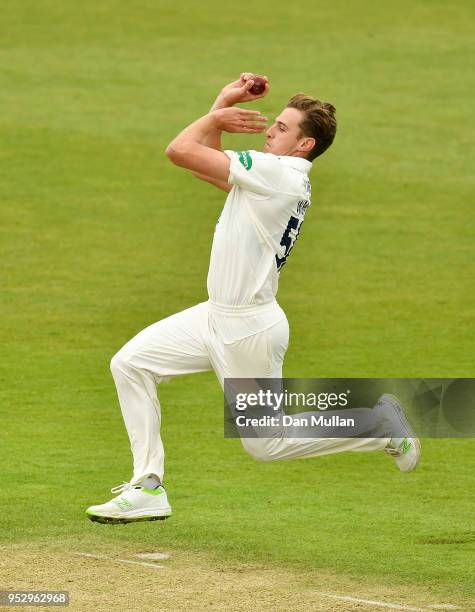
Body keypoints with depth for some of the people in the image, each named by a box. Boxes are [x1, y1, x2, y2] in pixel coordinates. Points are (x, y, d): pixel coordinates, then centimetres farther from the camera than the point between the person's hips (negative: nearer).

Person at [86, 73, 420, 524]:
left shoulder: (275, 171, -21)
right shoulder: (283, 177, 8)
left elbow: (180, 150, -21)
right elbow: (205, 162, 17)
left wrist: (217, 115, -4)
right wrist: (222, 106, 8)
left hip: (249, 330, -10)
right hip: (218, 317, 10)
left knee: (266, 444, 2)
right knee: (130, 363, 5)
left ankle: (378, 426, 14)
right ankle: (148, 489, 7)